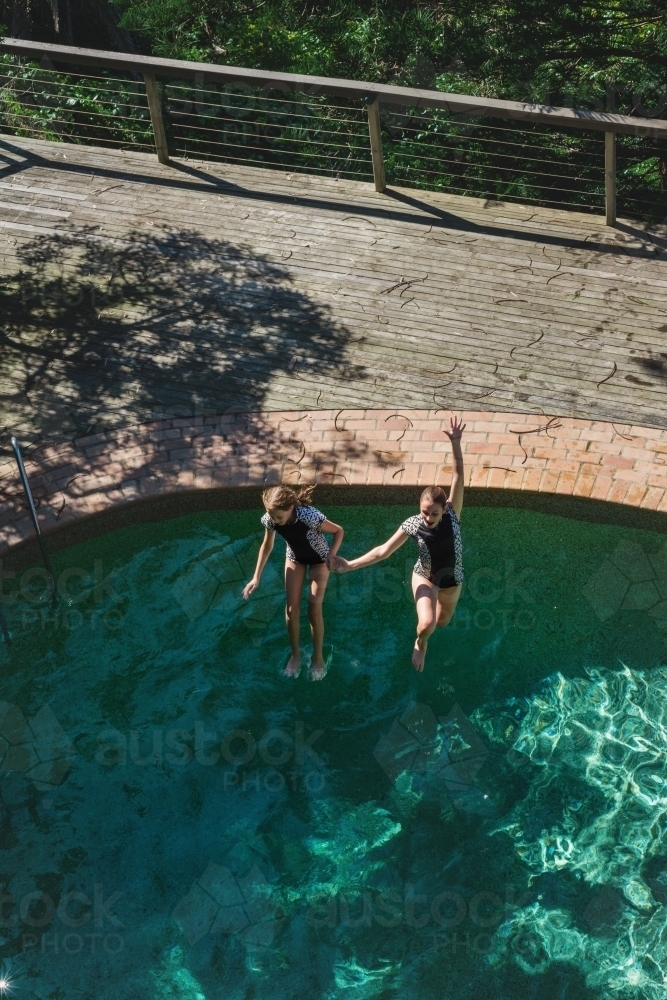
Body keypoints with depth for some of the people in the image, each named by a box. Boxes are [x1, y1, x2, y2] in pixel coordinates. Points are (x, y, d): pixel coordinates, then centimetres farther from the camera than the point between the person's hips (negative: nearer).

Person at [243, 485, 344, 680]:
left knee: (314, 611, -3)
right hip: (294, 558, 3)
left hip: (318, 559, -3)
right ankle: (295, 654, 24)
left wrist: (331, 555, -39)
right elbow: (267, 546, -7)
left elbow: (339, 531, -24)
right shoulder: (270, 519, -28)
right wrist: (256, 577, -7)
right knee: (292, 609, 1)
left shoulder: (309, 516, -41)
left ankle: (318, 657, 19)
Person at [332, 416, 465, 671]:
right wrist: (351, 565, -21)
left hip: (451, 580, 2)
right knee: (427, 624, -21)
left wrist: (455, 443, -40)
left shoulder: (452, 515, -22)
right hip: (425, 577, -2)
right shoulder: (412, 524, -22)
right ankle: (420, 645, 16)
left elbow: (458, 476, -30)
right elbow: (383, 551, -16)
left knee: (442, 622, 21)